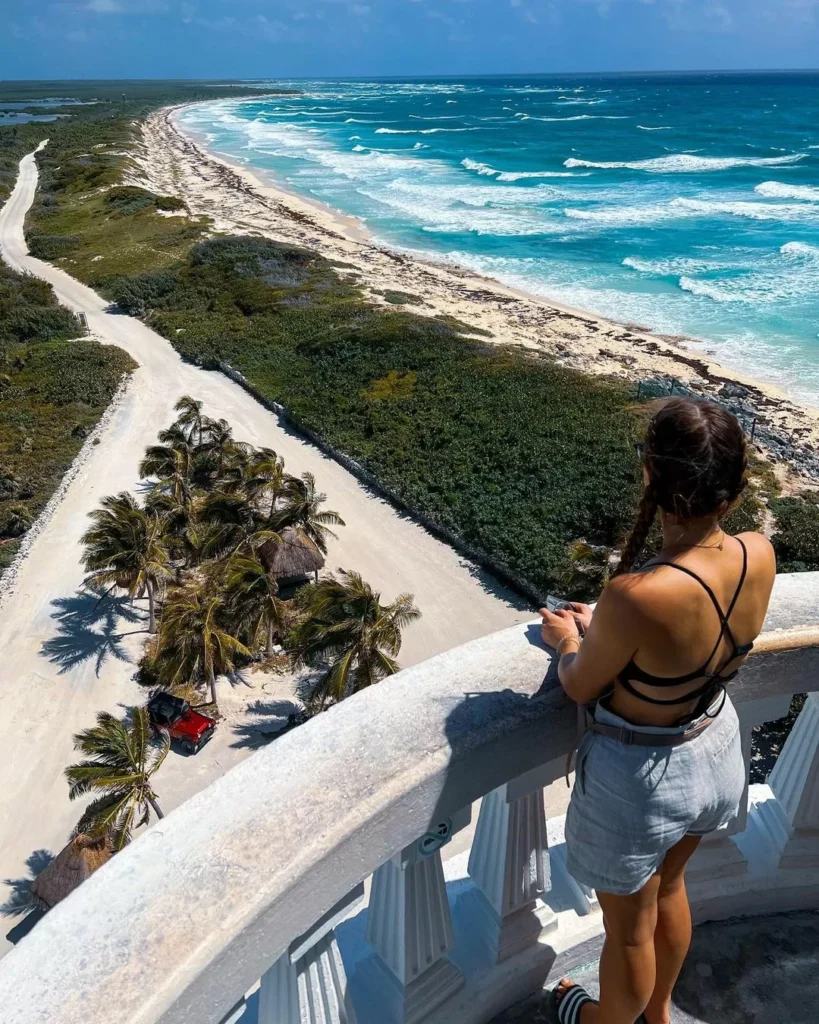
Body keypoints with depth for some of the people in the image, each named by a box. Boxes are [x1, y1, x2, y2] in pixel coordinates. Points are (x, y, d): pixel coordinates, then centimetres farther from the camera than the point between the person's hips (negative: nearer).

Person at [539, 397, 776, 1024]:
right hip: (717, 753, 7)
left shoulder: (635, 597, -39)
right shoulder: (760, 556, -19)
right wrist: (604, 626, 8)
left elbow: (581, 688, -17)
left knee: (630, 930, 24)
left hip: (638, 779, -6)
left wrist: (569, 641, 3)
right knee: (670, 888, 35)